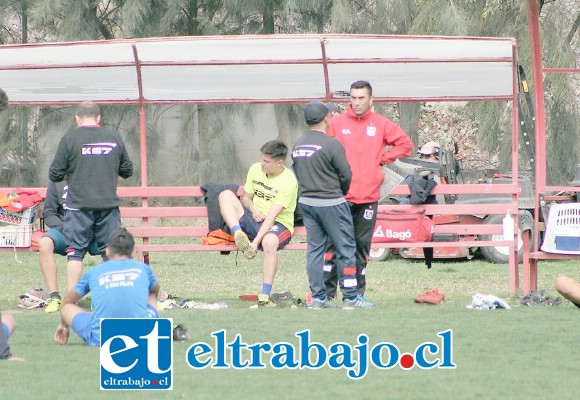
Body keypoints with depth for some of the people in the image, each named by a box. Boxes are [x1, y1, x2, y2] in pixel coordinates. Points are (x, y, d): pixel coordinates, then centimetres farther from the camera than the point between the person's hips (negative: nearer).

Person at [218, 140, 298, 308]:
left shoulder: (288, 181, -17)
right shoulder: (256, 169, 3)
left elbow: (272, 215, -24)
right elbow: (245, 198, 15)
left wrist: (256, 241, -31)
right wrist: (253, 208, -10)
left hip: (279, 224, -6)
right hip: (254, 220, 6)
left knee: (269, 241, -42)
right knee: (226, 195, -14)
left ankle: (265, 297, -40)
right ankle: (238, 235, -38)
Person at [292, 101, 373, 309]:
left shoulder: (298, 145, 6)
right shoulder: (331, 144, -16)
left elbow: (297, 174, 11)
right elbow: (346, 175, -12)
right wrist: (341, 192, 8)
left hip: (306, 202, 7)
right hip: (331, 203, -7)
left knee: (314, 248, 10)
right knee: (345, 249, 1)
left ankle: (318, 297, 9)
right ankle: (350, 297, 1)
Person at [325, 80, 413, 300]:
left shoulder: (381, 124, 8)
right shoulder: (337, 123, 3)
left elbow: (405, 144, 14)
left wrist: (382, 158, 4)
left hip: (369, 197, 2)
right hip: (341, 196, -2)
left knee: (362, 245, 7)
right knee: (335, 243, -5)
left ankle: (357, 293, 13)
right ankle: (327, 293, -2)